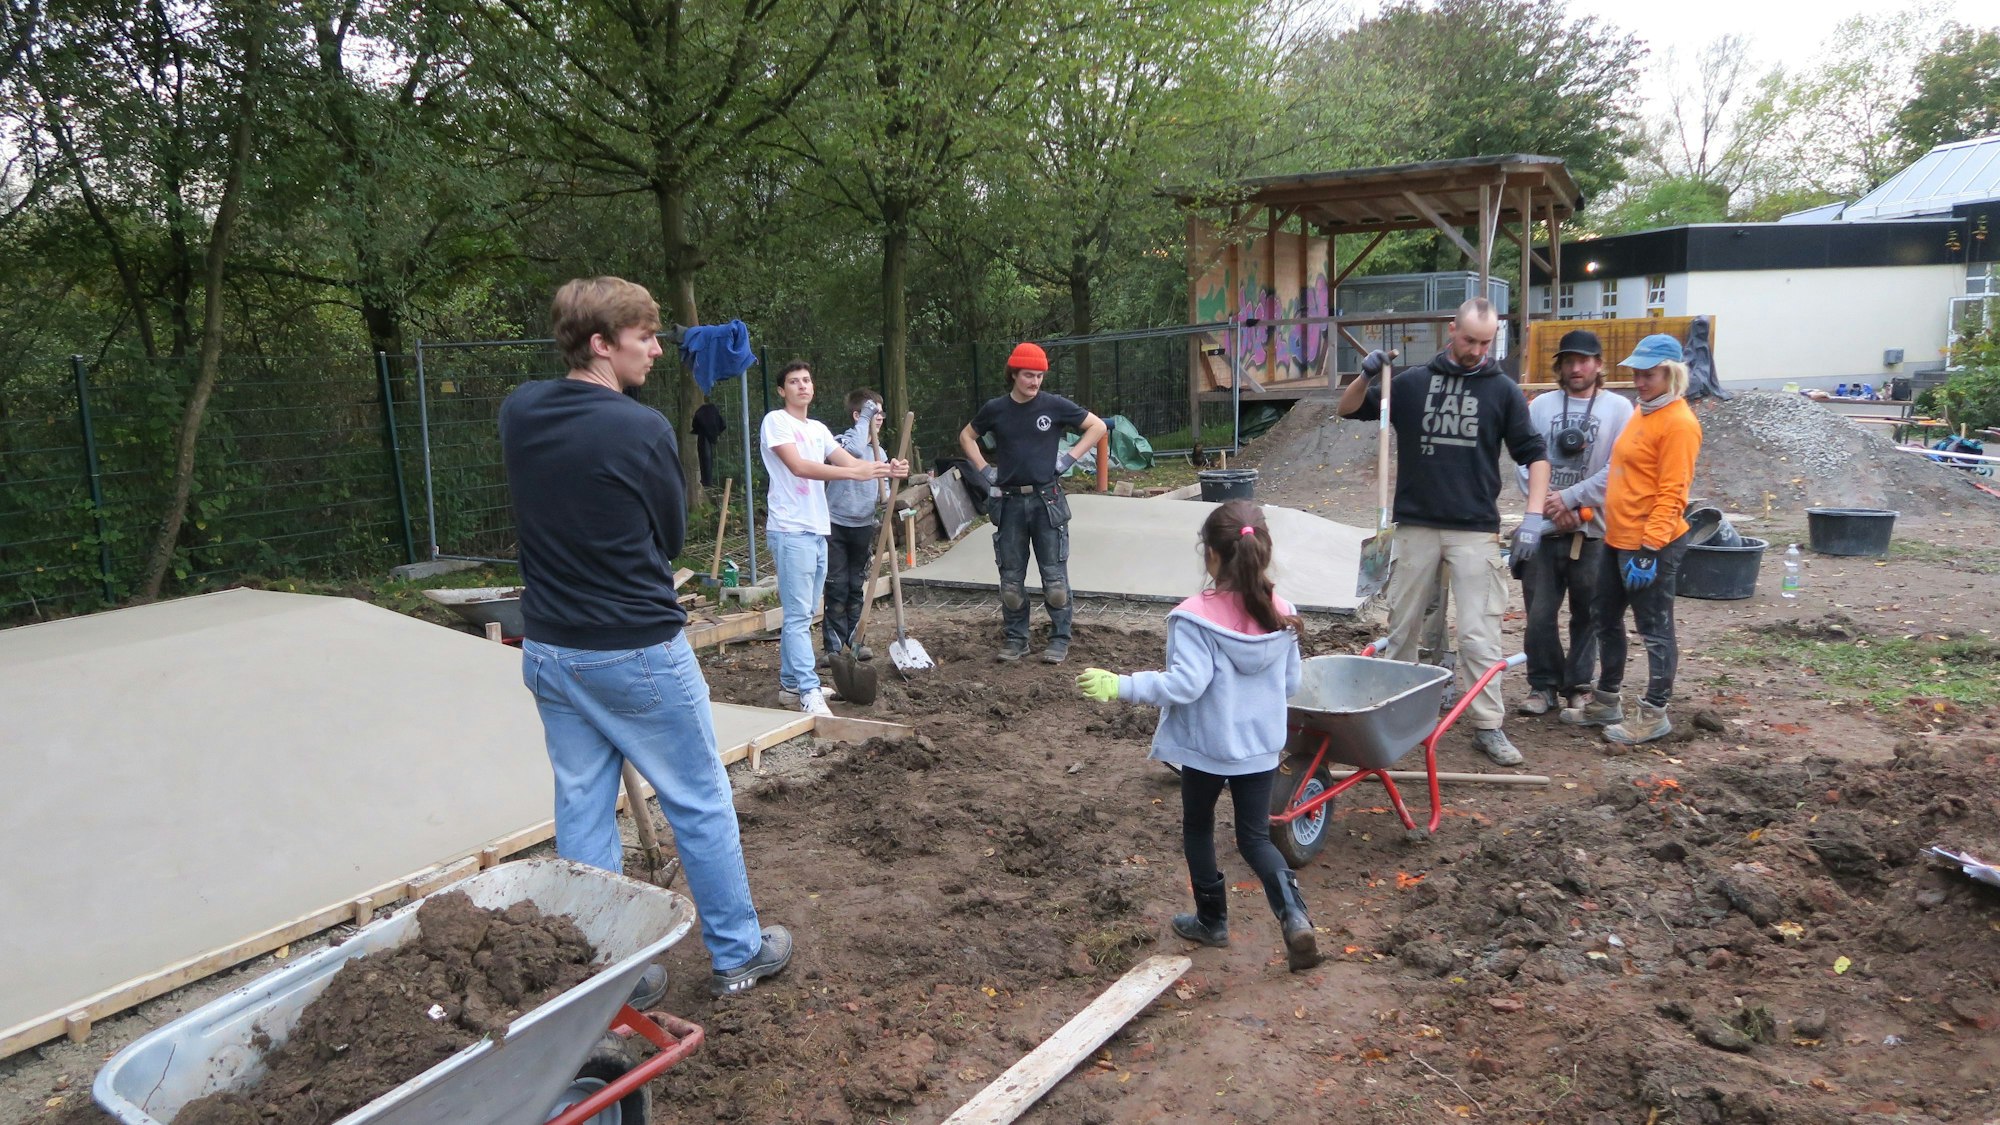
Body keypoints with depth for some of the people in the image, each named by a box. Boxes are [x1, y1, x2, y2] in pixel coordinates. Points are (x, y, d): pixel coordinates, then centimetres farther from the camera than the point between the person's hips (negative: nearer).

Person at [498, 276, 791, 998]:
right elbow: (670, 537, -2)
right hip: (638, 651, -6)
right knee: (700, 804, 10)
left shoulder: (518, 413, 1)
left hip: (548, 650, 6)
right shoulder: (642, 431, -17)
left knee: (582, 810, 13)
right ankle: (737, 953, 23)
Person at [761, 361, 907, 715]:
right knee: (799, 616, -10)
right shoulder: (775, 421, -6)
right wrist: (856, 473, -29)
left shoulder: (819, 429, 18)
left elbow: (850, 461, 8)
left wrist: (886, 469, -14)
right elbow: (799, 467, -20)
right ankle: (809, 691, -11)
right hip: (790, 531, -8)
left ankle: (790, 684, 21)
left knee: (800, 615, 13)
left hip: (818, 531, 8)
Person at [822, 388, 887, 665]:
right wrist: (866, 417, -25)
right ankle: (832, 646, 5)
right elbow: (855, 450, -35)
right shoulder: (843, 440, -10)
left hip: (864, 526, 5)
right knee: (837, 588, -2)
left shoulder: (880, 452, 10)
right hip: (836, 525, -5)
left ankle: (856, 640, 22)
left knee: (857, 587, 13)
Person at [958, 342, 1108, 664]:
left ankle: (1060, 638, 13)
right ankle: (1016, 639, 19)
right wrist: (984, 469, 7)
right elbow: (966, 437, 19)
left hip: (1047, 501, -2)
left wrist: (1069, 458, -3)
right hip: (1009, 502, 2)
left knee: (1054, 573, 1)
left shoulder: (1054, 405, -3)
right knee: (1011, 576, 8)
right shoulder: (995, 409, 2)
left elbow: (1097, 426, 5)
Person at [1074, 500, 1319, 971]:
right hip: (1262, 747, 4)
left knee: (1198, 828, 19)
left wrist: (1120, 686, -20)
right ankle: (1293, 912, -8)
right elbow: (1291, 682, 6)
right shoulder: (1281, 615, -3)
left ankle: (1212, 920, 31)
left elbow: (1185, 684, -26)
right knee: (1255, 836, 14)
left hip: (1205, 747, -4)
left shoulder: (1196, 617, -21)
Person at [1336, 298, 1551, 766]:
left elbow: (1534, 455, 5)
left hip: (1476, 530, -1)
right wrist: (1367, 376, -9)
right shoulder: (1412, 383, 6)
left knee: (1479, 634, -3)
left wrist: (1533, 518, -7)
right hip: (1416, 527, 2)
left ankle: (1488, 726, 7)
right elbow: (1349, 409, 12)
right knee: (1402, 626, 10)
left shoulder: (1503, 390, 3)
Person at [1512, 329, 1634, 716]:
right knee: (1539, 614, 3)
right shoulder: (1540, 406, 6)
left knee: (1587, 615, 8)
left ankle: (1578, 686, 21)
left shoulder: (1618, 408, 1)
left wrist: (1569, 498, -12)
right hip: (1543, 529, 1)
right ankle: (1543, 685, 17)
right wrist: (1549, 505, -10)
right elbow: (1524, 463, 2)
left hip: (1594, 530, -1)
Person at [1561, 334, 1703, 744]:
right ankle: (1606, 701, 31)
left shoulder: (1678, 423, -15)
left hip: (1652, 545, -10)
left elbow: (1672, 494, -20)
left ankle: (1654, 715, 12)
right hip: (1617, 540, 10)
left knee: (1656, 630, 2)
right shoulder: (1642, 412, 13)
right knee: (1606, 619, 18)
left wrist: (1649, 550, -23)